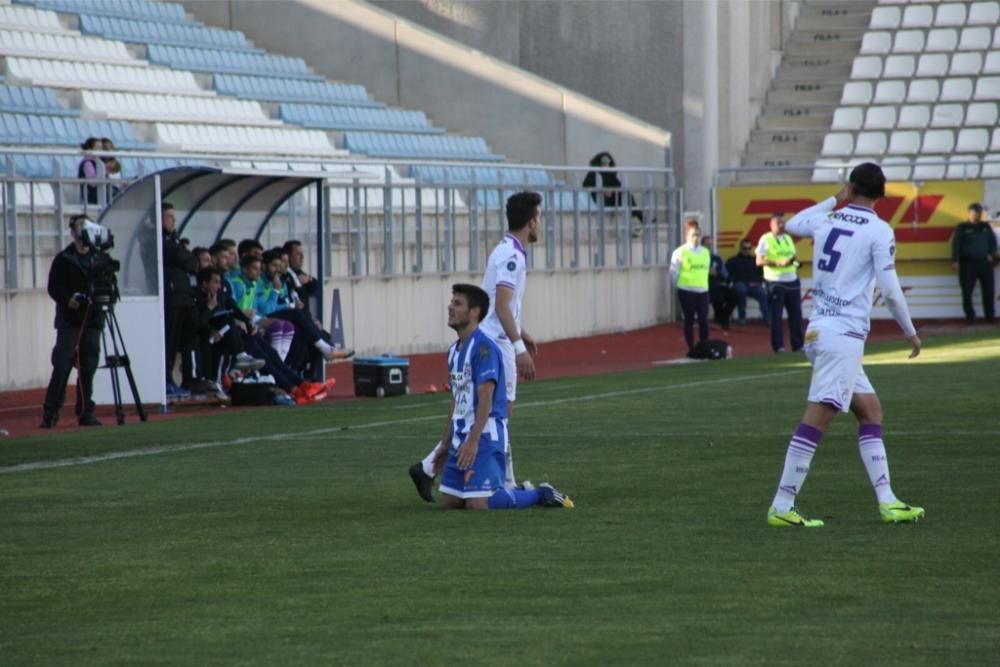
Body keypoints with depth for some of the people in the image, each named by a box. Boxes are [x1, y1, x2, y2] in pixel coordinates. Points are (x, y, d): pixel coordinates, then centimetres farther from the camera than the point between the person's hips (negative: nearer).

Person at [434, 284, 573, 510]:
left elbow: (485, 398, -20)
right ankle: (518, 492, 19)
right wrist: (445, 444, 22)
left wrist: (473, 441, -25)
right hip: (460, 439, 9)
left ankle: (540, 495, 2)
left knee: (477, 503, -17)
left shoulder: (483, 347, -13)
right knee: (449, 502, 5)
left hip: (484, 438, -9)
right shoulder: (454, 350, 15)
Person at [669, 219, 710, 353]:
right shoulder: (680, 252, -5)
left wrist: (702, 283, 12)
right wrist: (680, 286, 4)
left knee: (703, 319, 0)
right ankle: (691, 349, 8)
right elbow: (674, 272, -2)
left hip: (702, 290, 4)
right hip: (686, 291, -4)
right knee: (689, 320, 2)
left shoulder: (705, 252, 9)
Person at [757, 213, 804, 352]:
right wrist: (779, 263, -22)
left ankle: (798, 345, 12)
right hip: (775, 282, -7)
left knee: (796, 314, 6)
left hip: (792, 281, 7)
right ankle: (778, 346, 0)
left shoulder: (788, 238, 16)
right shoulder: (765, 239, -5)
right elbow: (759, 261, -13)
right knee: (776, 315, -4)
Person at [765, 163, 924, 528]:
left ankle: (887, 501, 12)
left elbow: (793, 224, 34)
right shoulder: (879, 231, -6)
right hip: (844, 335, -8)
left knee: (870, 411, 14)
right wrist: (910, 333, 4)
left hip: (819, 330, 8)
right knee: (818, 416, -12)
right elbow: (890, 290, -9)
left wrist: (835, 200, 35)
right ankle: (781, 507, -17)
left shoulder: (827, 221, 11)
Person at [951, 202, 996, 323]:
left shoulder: (986, 227, 13)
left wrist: (992, 254, 0)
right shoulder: (962, 228, 0)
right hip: (968, 263, -3)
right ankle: (970, 316, 4)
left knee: (988, 290, 3)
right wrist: (955, 261, -14)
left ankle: (989, 315, 11)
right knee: (967, 291, -3)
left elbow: (993, 241, 17)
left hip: (985, 263, 3)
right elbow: (956, 245, -5)